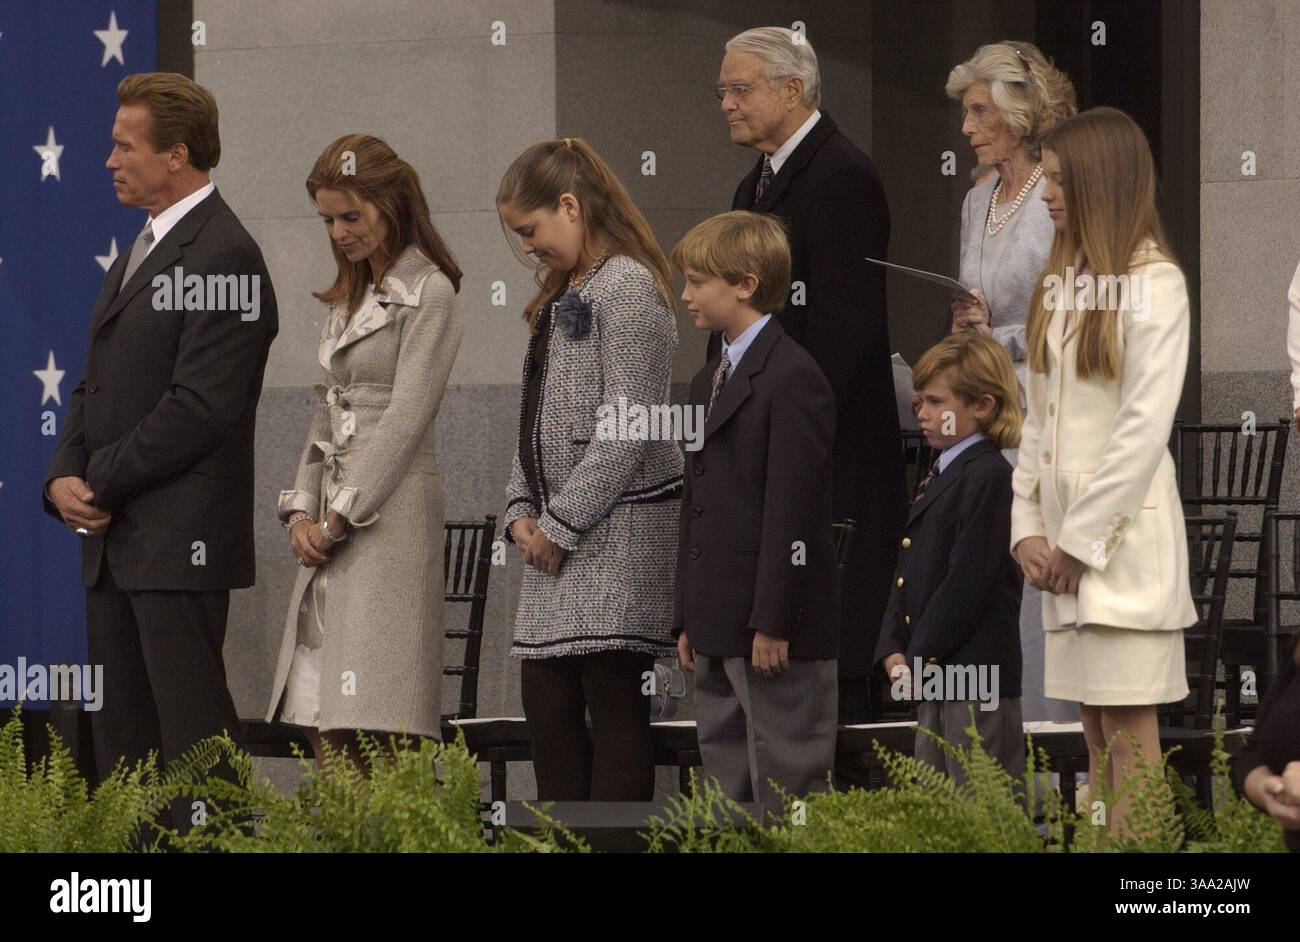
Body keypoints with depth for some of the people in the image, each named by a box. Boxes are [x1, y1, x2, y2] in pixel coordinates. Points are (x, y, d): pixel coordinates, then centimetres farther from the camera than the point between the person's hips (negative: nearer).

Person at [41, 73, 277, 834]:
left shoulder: (223, 256, -13)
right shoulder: (143, 253, 18)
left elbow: (202, 405, -20)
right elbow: (99, 386, 20)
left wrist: (102, 485, -13)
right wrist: (65, 478, 3)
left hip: (179, 542, -10)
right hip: (115, 541, 10)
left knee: (193, 736, -7)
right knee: (123, 738, 11)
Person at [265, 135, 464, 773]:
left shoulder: (428, 294, -5)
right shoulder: (349, 299, 20)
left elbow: (405, 418, -11)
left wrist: (341, 517, -12)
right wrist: (301, 510, 5)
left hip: (390, 507, -8)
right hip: (333, 518, 8)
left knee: (375, 726, -15)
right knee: (320, 725, 1)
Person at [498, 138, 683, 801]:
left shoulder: (628, 286, -10)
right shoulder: (562, 298, 20)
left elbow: (627, 430, -16)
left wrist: (560, 524, -14)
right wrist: (522, 511, 6)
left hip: (618, 526, -9)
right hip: (558, 532, 9)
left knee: (613, 700, -8)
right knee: (545, 697, 6)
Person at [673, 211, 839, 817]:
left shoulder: (793, 378, -13)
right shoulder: (709, 380, 18)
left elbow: (792, 509, -18)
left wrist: (773, 623, -20)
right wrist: (688, 619, 16)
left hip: (780, 632, -10)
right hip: (720, 629, 10)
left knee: (786, 788, -5)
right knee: (726, 780, 12)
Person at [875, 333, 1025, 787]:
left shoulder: (989, 477, -13)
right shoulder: (939, 477, 18)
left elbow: (967, 580, -18)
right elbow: (908, 574, 17)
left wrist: (920, 660, -15)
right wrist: (894, 652, 4)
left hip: (976, 679, -10)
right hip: (934, 680, 10)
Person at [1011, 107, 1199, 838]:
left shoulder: (1155, 283, -8)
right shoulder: (1064, 281, 14)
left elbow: (1145, 426, -14)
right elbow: (1041, 415, 13)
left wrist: (1081, 539, -12)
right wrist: (1029, 525, 3)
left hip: (1124, 529, -7)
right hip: (1066, 536, 7)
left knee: (1128, 724, -7)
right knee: (1094, 725, 7)